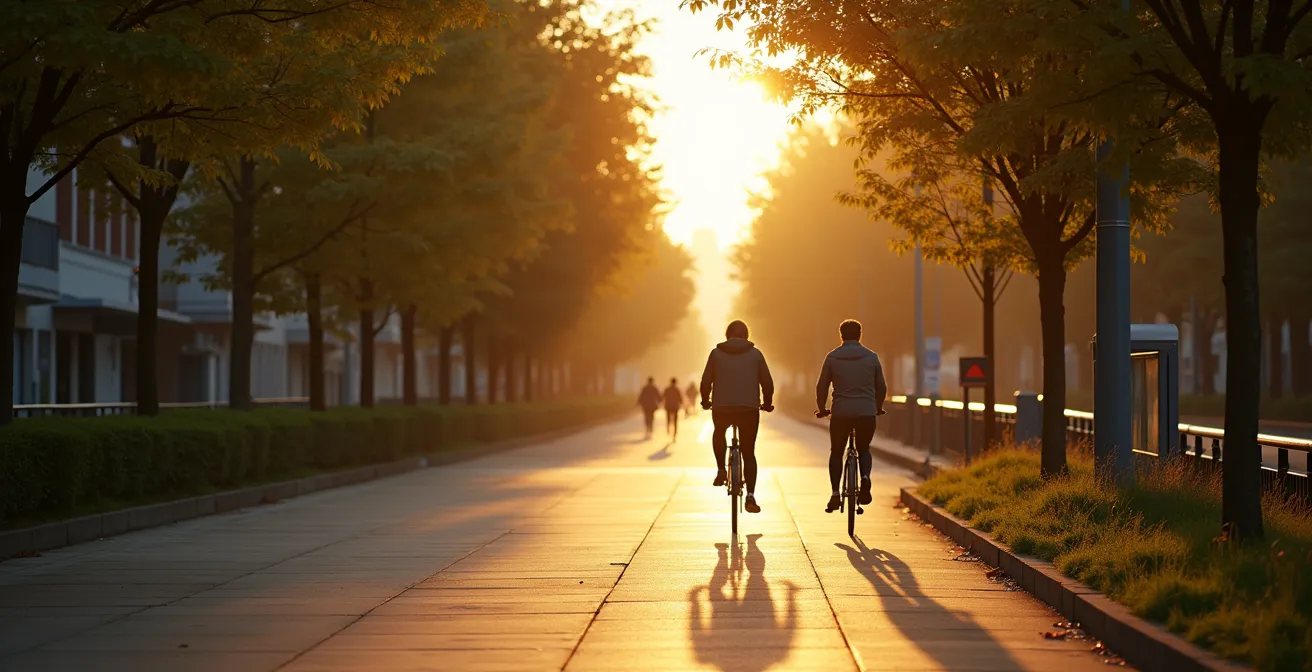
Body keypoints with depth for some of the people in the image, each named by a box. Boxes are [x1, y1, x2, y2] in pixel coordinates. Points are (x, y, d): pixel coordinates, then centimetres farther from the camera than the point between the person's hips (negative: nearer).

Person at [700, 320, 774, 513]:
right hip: (749, 409, 0)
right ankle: (750, 496, -4)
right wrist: (767, 403, 18)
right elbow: (768, 383, 2)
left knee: (719, 433, 34)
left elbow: (706, 381, 1)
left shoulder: (717, 353, 5)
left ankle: (721, 469, 16)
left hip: (721, 408, 0)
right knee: (749, 453, 8)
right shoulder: (755, 354, 6)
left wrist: (705, 401, 19)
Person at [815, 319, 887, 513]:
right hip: (867, 413, 1)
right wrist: (878, 407, 27)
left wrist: (821, 409, 21)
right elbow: (881, 387, 10)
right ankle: (865, 477, -10)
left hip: (841, 413, -1)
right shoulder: (871, 357, 4)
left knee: (836, 452, 16)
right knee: (864, 449, 20)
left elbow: (822, 386, 6)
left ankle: (835, 494, 4)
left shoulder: (832, 357, 3)